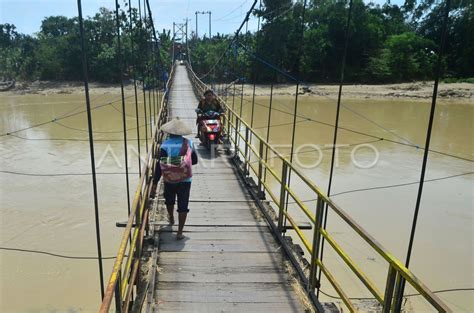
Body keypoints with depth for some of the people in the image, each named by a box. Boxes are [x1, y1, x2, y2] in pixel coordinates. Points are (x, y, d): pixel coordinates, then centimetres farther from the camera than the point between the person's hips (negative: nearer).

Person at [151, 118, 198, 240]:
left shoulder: (165, 145, -13)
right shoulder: (189, 143, -7)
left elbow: (159, 165, -14)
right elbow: (195, 160, 3)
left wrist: (155, 183, -9)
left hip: (169, 180, 0)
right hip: (185, 180, 0)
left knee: (169, 201, 26)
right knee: (183, 206, 6)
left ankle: (171, 218, 50)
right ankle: (180, 232, 7)